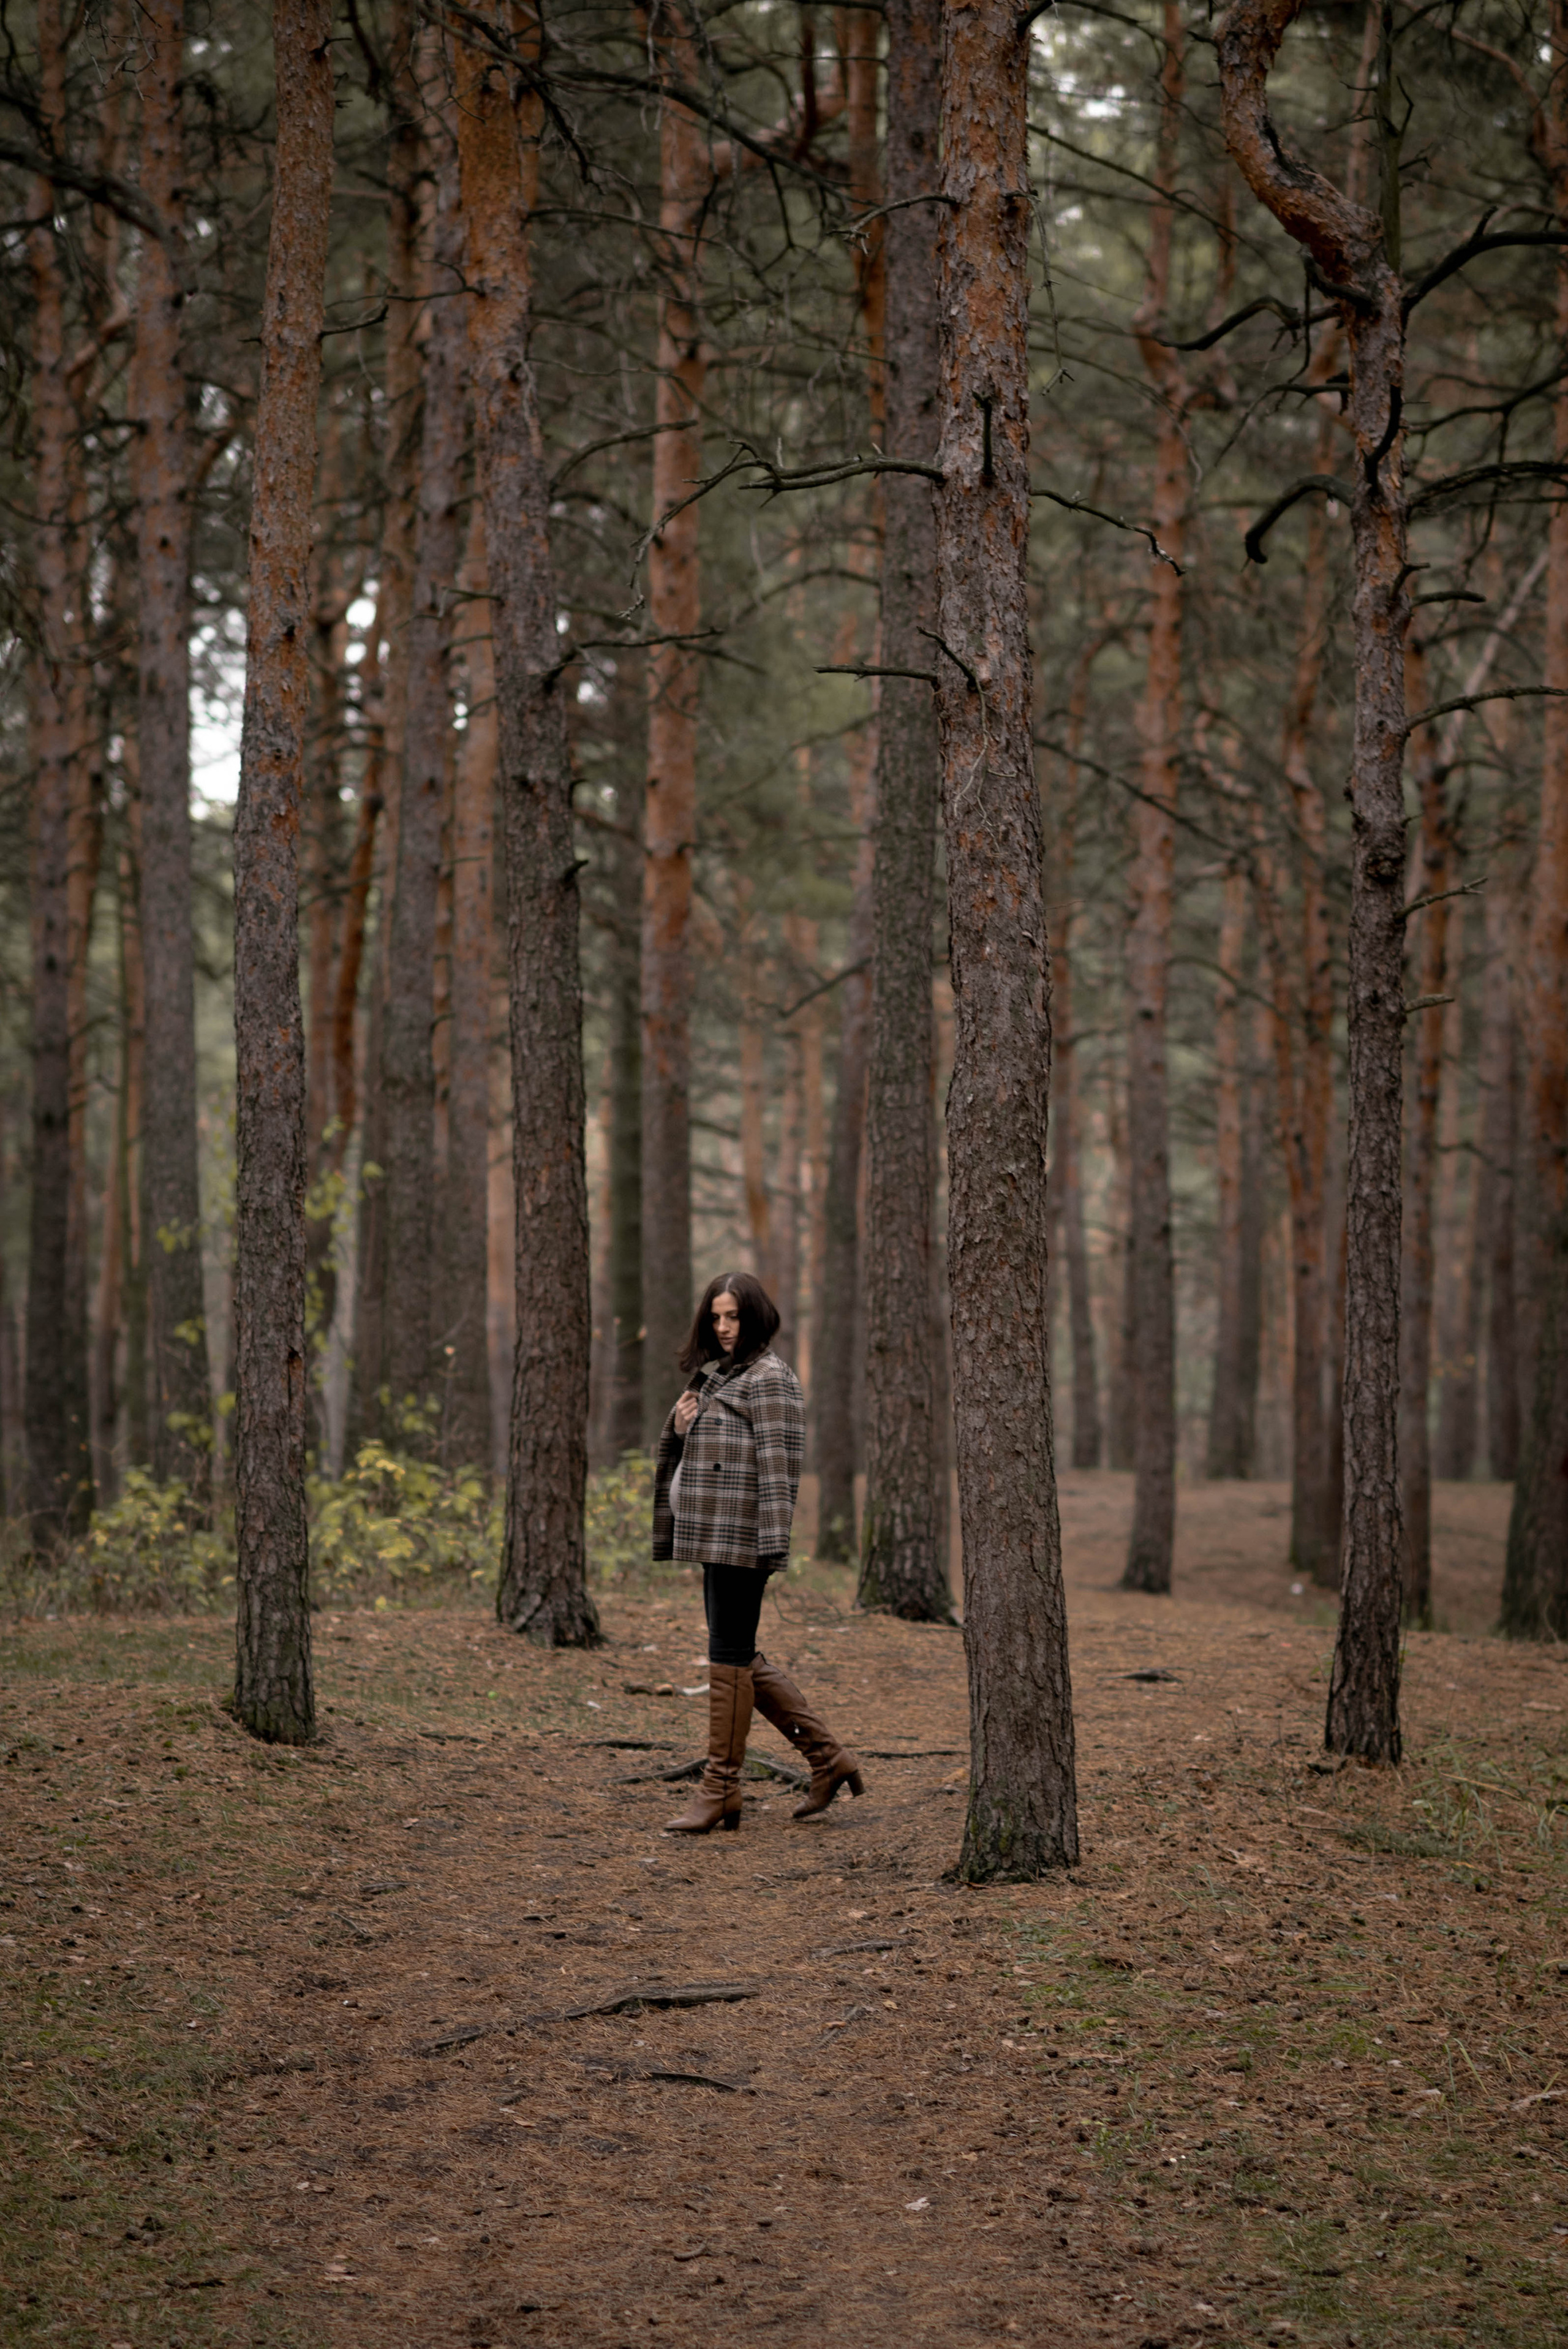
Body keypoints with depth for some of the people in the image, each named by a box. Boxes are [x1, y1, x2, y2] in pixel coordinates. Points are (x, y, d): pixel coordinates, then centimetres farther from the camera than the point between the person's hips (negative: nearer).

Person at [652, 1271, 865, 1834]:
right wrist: (683, 1421, 5)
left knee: (730, 1658, -4)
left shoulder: (769, 1378, -9)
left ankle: (720, 1788, 2)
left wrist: (773, 1540, -22)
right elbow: (680, 1450, 27)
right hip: (715, 1537, 10)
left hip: (742, 1537, -10)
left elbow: (778, 1463, -16)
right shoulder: (715, 1375, 18)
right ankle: (828, 1758, 18)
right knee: (740, 1659, 11)